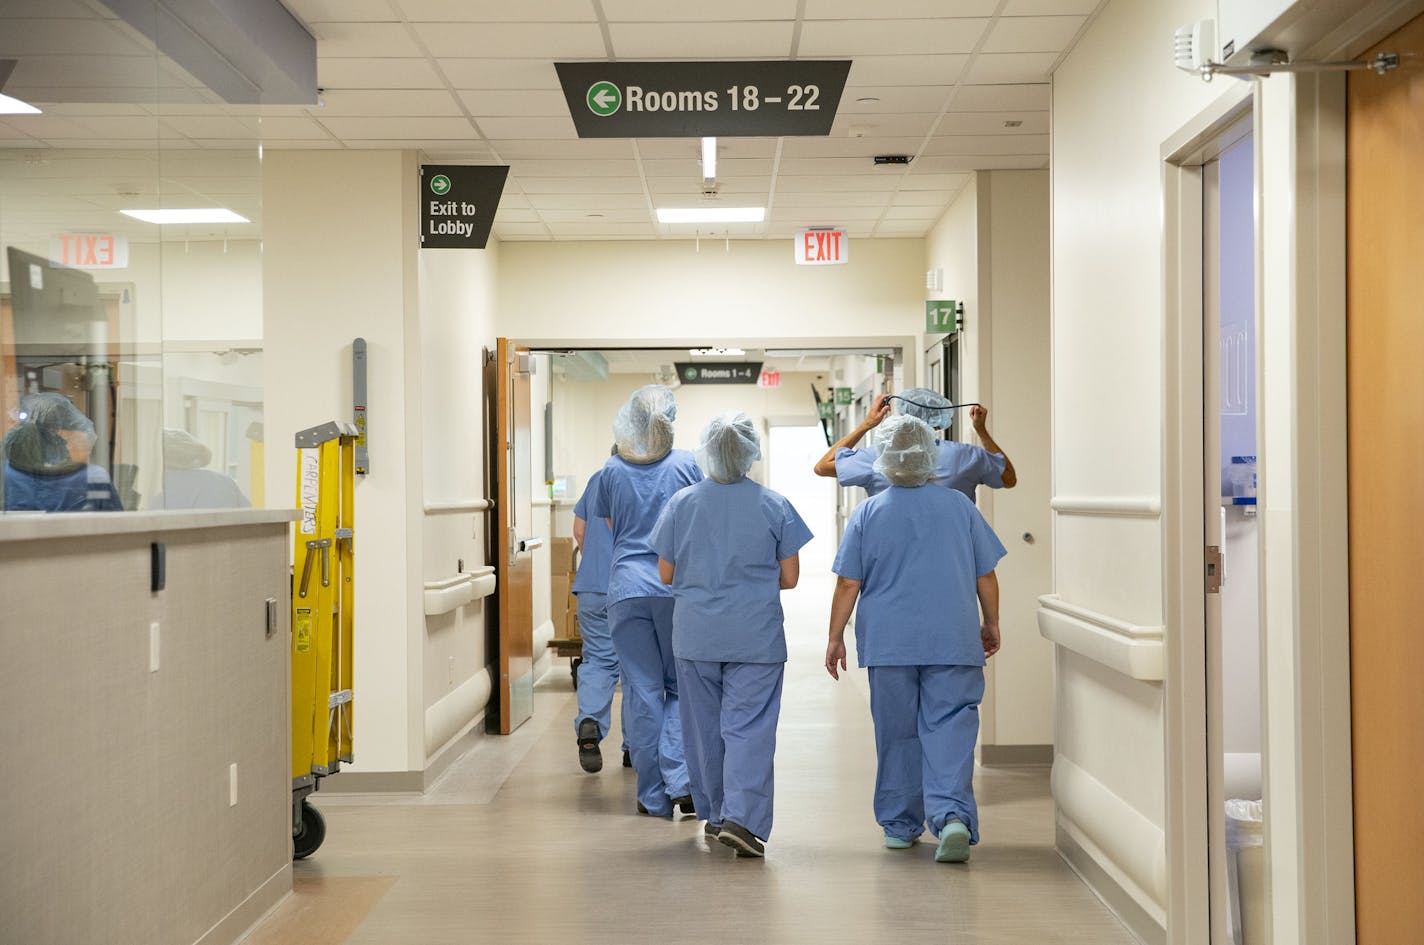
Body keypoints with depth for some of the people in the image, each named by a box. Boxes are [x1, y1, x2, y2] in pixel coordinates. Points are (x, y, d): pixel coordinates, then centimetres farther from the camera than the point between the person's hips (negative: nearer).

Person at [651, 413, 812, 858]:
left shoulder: (681, 503, -2)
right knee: (748, 726, -2)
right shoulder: (774, 505, -5)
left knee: (704, 726, 14)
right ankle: (742, 817, -14)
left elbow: (666, 573, 3)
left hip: (696, 634, 2)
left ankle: (715, 813, 26)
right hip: (756, 637, -2)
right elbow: (789, 576, -1)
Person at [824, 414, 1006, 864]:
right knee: (949, 730, -2)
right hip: (954, 642, 0)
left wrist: (835, 636, 8)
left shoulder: (867, 513, -1)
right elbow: (986, 576, 6)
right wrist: (991, 625, 19)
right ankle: (952, 814, -20)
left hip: (889, 644, 0)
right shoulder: (959, 505, 2)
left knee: (897, 734, 10)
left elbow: (848, 584, -1)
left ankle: (899, 824, 18)